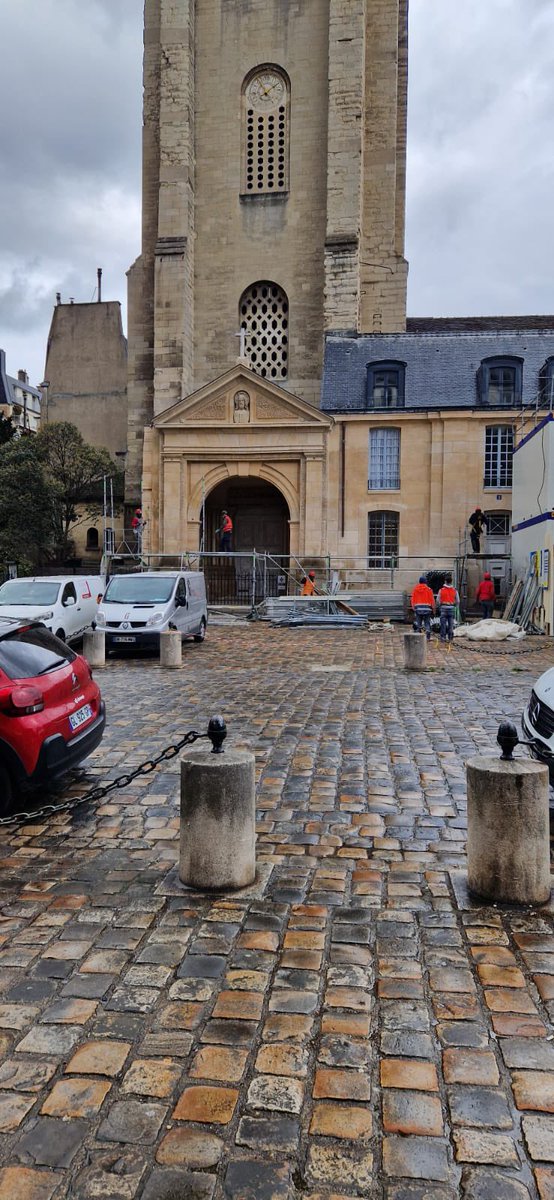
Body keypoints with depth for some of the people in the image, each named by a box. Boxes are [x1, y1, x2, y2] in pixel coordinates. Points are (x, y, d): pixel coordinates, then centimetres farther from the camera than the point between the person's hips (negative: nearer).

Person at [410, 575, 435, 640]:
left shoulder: (415, 589, 3)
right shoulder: (428, 589, -3)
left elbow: (413, 599, 5)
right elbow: (432, 600, -3)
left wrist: (413, 608, 12)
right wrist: (433, 608, 5)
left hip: (418, 608, 2)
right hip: (427, 608, -2)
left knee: (418, 623, 7)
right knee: (427, 623, 3)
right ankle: (428, 637, -3)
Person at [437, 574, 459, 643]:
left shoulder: (441, 590, -2)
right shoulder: (454, 590, 3)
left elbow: (438, 600, 1)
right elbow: (458, 601, 8)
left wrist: (440, 606, 17)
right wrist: (455, 606, 24)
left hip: (443, 608, -2)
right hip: (452, 608, 2)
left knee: (443, 624, 1)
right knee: (451, 624, 5)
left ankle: (443, 637, 0)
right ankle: (450, 637, 6)